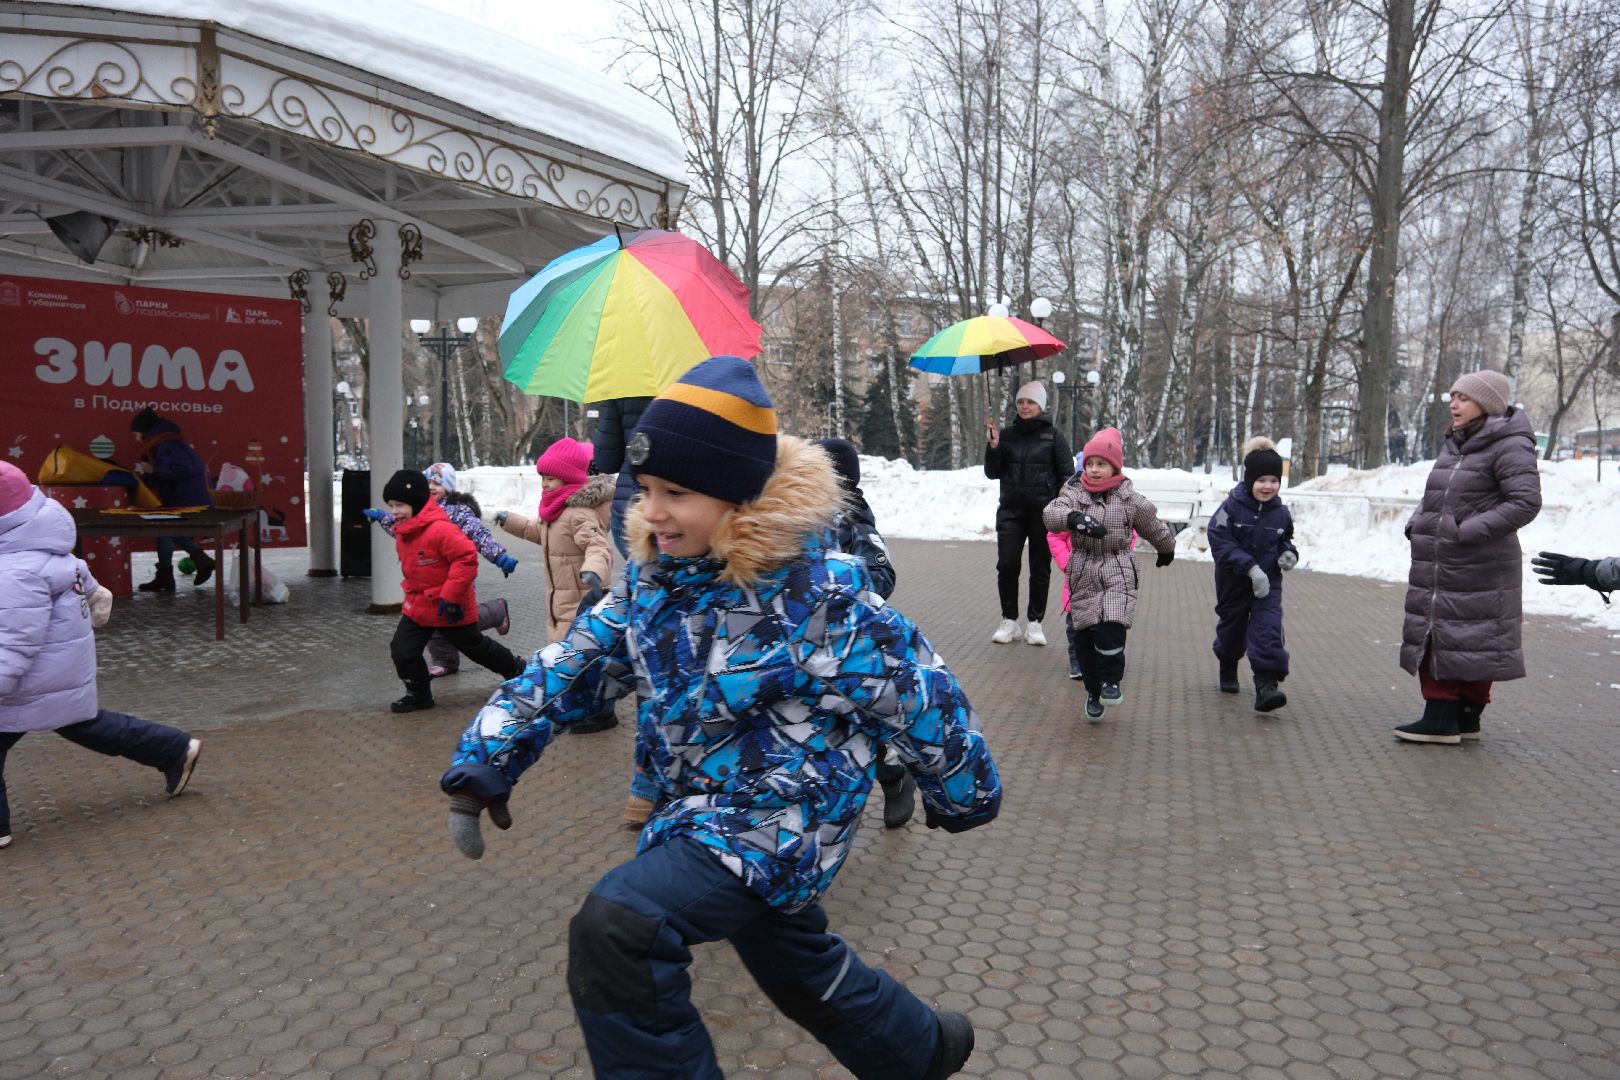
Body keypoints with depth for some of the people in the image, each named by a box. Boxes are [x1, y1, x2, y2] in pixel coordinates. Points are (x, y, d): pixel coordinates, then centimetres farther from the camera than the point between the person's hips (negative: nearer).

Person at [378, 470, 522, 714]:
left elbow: (467, 558, -31)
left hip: (451, 608, -7)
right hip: (418, 605, 7)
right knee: (402, 650, -3)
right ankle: (418, 694, 18)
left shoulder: (440, 529, -28)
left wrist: (450, 596, -28)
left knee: (474, 646, 13)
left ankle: (516, 669, 37)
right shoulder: (402, 532, 3)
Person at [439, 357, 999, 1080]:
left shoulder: (816, 595, -24)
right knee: (800, 964, 27)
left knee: (616, 928, -26)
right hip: (696, 807, 8)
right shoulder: (651, 579, -4)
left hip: (779, 818, -8)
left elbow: (918, 695, -13)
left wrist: (964, 795, -1)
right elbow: (570, 666, 2)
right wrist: (485, 761, -6)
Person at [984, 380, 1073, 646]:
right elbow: (993, 473, 8)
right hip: (1011, 510, 2)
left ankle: (1035, 623, 15)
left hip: (1043, 512, -2)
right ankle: (1009, 620, 7)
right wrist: (992, 447, -8)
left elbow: (1067, 474, 1)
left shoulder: (1052, 436, 1)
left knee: (1040, 569, 5)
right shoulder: (1007, 435, 8)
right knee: (1007, 565, -6)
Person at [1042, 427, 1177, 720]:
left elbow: (1154, 528, 18)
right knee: (1086, 635, 4)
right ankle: (1094, 692, 21)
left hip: (1118, 575, -1)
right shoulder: (1074, 494, -2)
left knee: (1111, 628, -20)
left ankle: (1111, 681, 2)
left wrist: (1167, 550, 33)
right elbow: (1050, 514, -22)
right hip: (1083, 576, 1)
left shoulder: (1130, 499, 0)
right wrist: (1074, 517, -42)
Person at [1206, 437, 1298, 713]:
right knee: (1231, 627, 17)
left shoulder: (1281, 513, -1)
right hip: (1233, 582, -1)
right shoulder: (1232, 507, -14)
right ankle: (1228, 669, 45)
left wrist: (1288, 553, -5)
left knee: (1268, 630, -16)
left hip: (1269, 582, 1)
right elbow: (1221, 542, -20)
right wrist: (1250, 568, -28)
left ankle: (1266, 685, -18)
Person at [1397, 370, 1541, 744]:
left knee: (1473, 641, 3)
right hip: (1435, 565, 8)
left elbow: (1526, 502, -17)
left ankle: (1467, 715, 14)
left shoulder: (1509, 446, -10)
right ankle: (1439, 715, 16)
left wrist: (1470, 530, -21)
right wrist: (1418, 522, 5)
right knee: (1433, 636, 8)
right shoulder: (1454, 444, 13)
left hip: (1478, 569, -8)